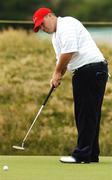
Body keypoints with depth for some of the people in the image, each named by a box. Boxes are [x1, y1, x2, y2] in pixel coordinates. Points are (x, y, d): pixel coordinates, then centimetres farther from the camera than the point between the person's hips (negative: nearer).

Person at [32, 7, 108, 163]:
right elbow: (62, 58, 25)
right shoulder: (55, 37, 23)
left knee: (87, 114, -10)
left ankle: (82, 155, -11)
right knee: (84, 115, 10)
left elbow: (69, 50, -20)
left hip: (92, 70, -10)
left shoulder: (66, 24, -9)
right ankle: (92, 154, 12)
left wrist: (57, 72, -8)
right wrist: (57, 76, 5)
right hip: (82, 73, 10)